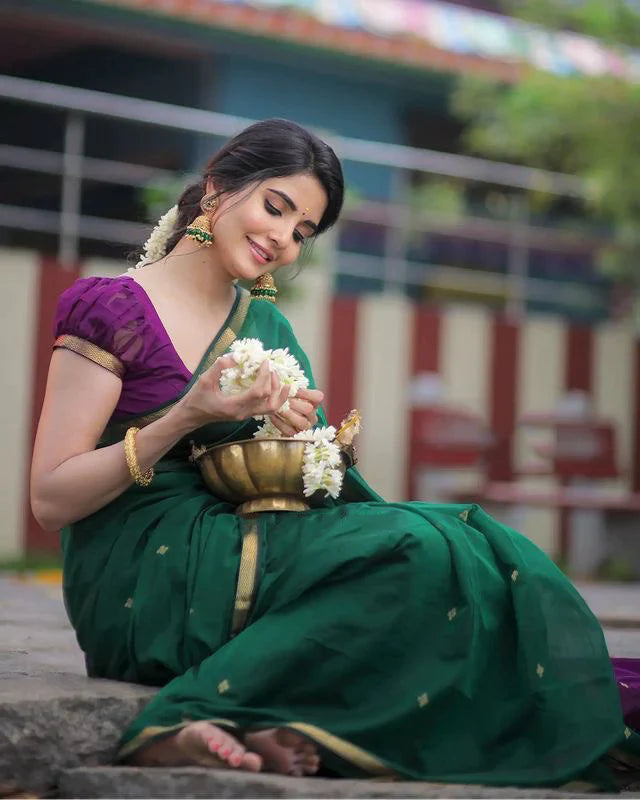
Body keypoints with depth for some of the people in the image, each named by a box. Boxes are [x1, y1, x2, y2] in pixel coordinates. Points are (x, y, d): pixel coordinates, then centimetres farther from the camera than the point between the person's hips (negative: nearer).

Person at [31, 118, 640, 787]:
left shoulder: (265, 326, 19)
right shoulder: (113, 307, -2)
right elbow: (50, 500, -8)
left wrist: (296, 440, -4)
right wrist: (187, 418, -17)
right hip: (138, 575, -7)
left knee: (466, 545, -18)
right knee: (421, 549, -24)